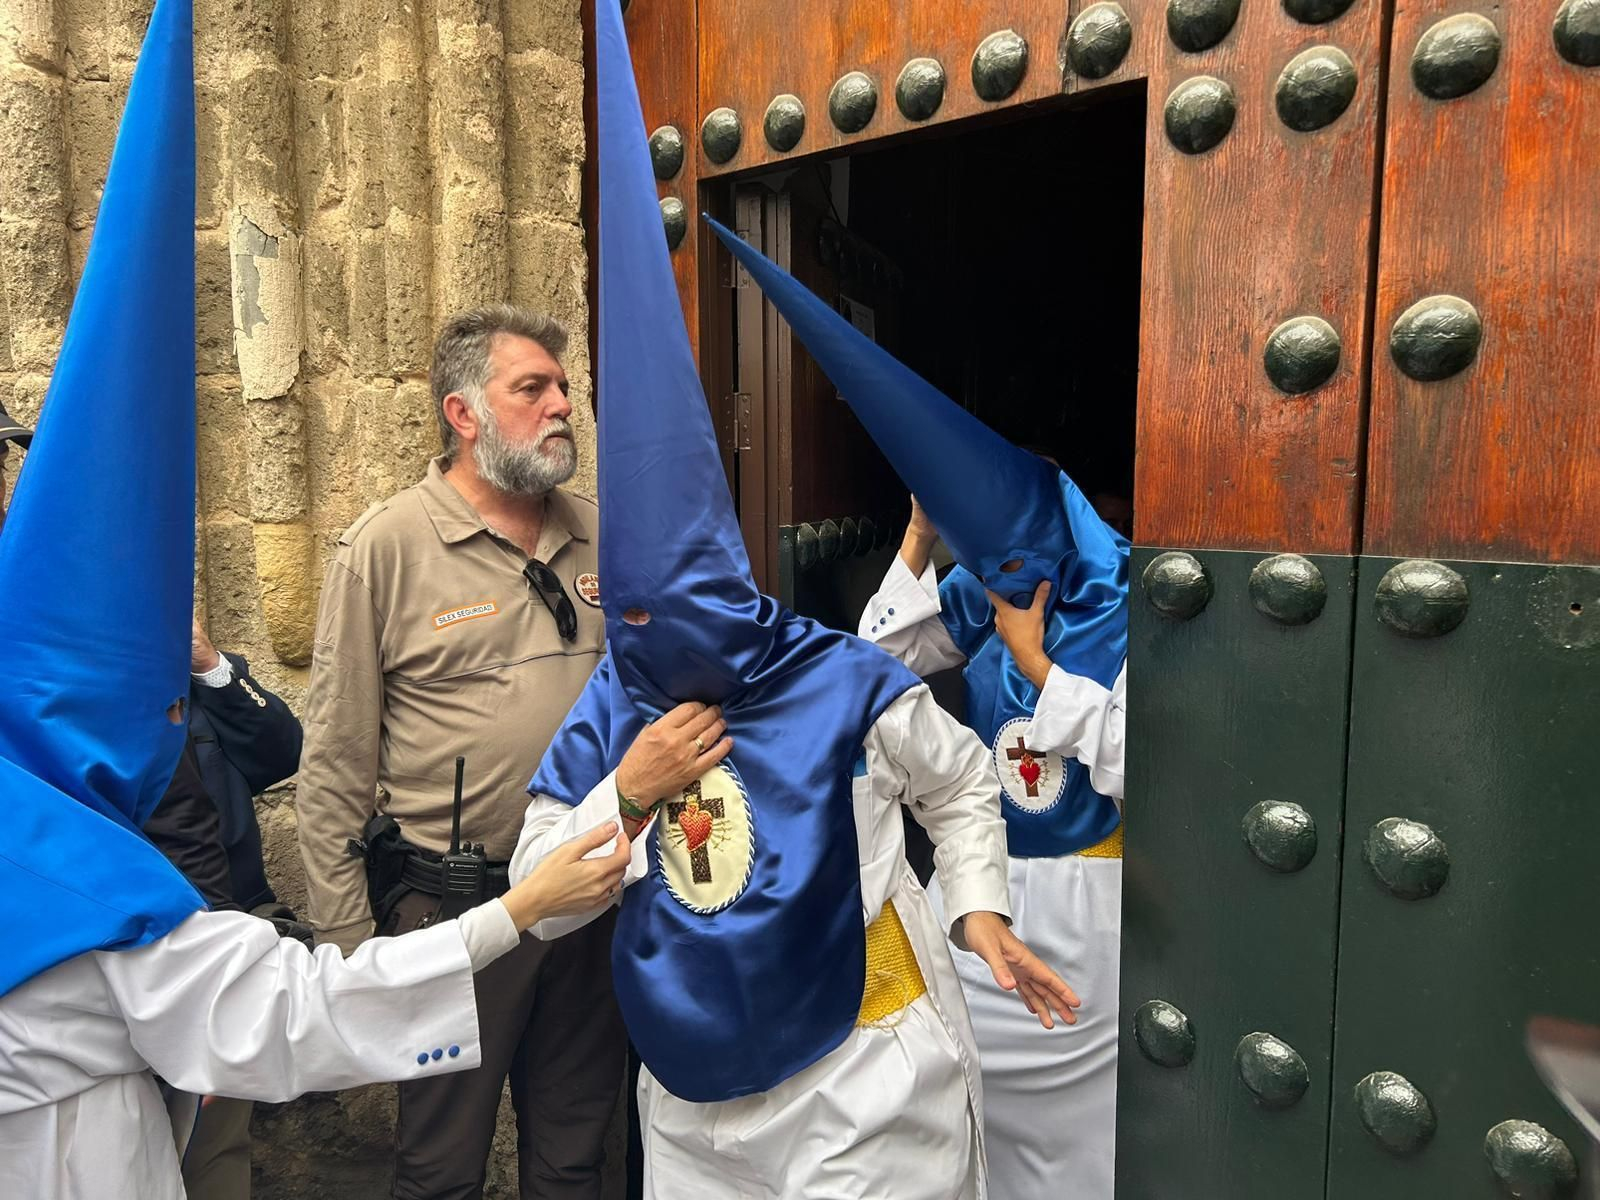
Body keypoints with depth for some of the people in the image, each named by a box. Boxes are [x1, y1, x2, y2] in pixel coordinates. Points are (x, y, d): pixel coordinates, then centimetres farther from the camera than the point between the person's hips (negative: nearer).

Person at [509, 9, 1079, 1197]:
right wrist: (626, 794, -17)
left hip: (866, 1081, -3)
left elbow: (962, 786, 2)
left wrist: (979, 908, -8)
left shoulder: (847, 686, -18)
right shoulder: (602, 726, -8)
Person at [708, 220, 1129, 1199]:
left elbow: (1133, 774, -19)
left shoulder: (1127, 607, -17)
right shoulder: (982, 593, -1)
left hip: (1083, 900, -5)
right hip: (980, 881, 5)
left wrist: (1036, 664, -22)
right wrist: (917, 546, -11)